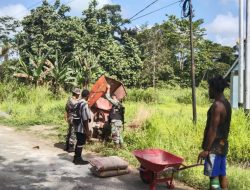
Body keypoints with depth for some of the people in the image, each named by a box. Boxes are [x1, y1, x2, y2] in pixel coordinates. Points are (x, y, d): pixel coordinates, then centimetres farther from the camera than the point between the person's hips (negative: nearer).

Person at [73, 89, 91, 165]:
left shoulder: (78, 103, 8)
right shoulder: (85, 104, -20)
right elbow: (85, 119, -21)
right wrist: (87, 130, -16)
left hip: (77, 127, 9)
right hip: (82, 128, -9)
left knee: (79, 142, 18)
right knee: (81, 143, 3)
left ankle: (76, 158, 28)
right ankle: (78, 159, 12)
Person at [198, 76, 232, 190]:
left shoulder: (217, 105, -19)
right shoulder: (226, 104, 11)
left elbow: (213, 129, -22)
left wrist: (206, 149, -19)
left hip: (215, 147, -9)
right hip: (223, 145, 9)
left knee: (213, 176, -3)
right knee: (222, 174, 14)